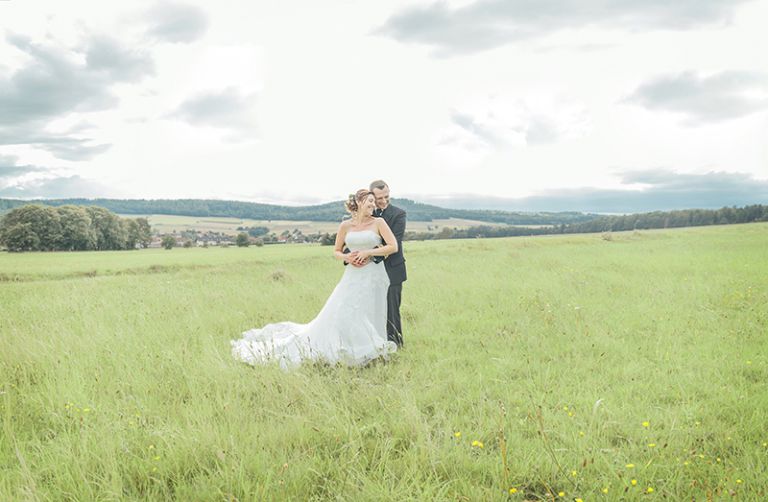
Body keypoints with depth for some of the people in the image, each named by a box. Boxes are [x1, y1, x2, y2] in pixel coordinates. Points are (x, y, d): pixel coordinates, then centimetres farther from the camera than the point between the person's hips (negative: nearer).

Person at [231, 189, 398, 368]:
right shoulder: (346, 225, 6)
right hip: (353, 276, 1)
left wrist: (368, 252, -12)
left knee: (369, 318, 2)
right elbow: (336, 251, 15)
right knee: (337, 315, -5)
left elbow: (393, 247, -6)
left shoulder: (379, 222, 1)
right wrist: (347, 257, -7)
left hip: (374, 276, -1)